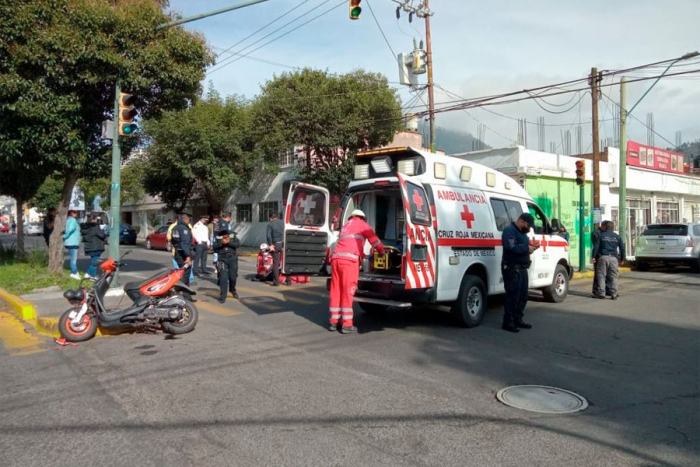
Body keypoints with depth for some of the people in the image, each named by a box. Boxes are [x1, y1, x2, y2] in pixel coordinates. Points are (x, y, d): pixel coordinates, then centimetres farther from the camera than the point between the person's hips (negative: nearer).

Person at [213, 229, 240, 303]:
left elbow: (238, 244, -13)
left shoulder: (233, 237, 1)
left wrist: (229, 242, -22)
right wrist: (221, 243, -22)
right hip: (222, 260, -1)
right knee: (223, 278, -7)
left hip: (233, 259, 1)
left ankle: (232, 290, 39)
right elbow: (214, 247, -9)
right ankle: (222, 296, -1)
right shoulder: (218, 238, 1)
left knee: (233, 277, 6)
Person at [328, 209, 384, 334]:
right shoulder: (362, 224, 14)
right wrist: (382, 252, 32)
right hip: (348, 259, -6)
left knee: (336, 291, 9)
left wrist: (361, 255, 46)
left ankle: (334, 322, 13)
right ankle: (347, 324, -5)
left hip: (336, 258, 6)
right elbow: (374, 239, 15)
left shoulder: (346, 225, 33)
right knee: (347, 292, -6)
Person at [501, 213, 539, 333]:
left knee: (522, 296, 14)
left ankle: (517, 320, 25)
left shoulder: (522, 232, 20)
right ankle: (508, 322, 1)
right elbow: (512, 247, -26)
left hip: (522, 268, 10)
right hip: (512, 269, -10)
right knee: (512, 296, -7)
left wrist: (532, 246, 4)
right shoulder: (509, 230, -13)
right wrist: (527, 248, -18)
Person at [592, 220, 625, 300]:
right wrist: (622, 259, 19)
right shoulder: (617, 237, 11)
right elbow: (622, 248, 12)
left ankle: (601, 293, 0)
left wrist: (594, 256, 3)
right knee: (613, 276, 6)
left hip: (603, 257, -2)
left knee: (601, 275, 3)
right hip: (613, 258, 2)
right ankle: (614, 294, 4)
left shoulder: (601, 235, 5)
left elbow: (596, 247, -1)